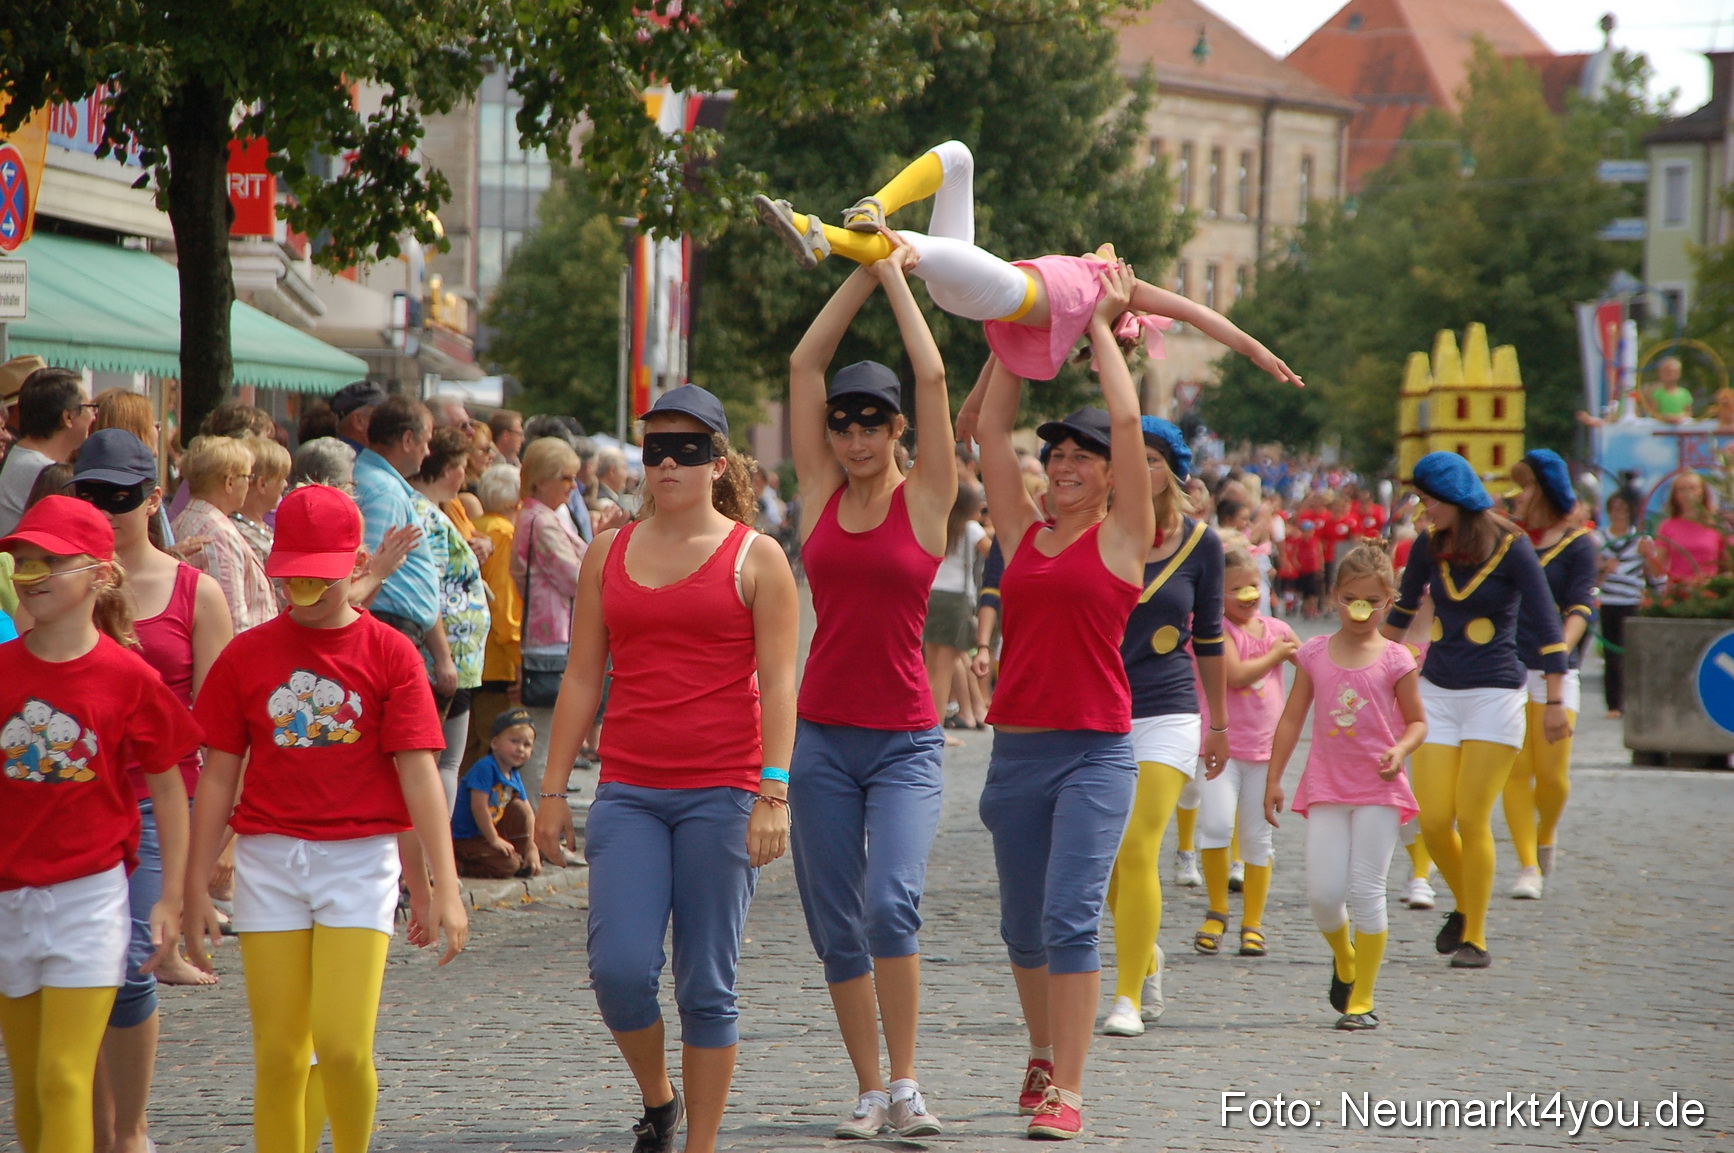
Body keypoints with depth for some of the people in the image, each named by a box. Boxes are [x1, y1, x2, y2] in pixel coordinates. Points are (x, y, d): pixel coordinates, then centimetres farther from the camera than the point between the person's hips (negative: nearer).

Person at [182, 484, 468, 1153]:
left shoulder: (389, 654, -1)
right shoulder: (246, 656, 4)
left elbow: (418, 773, -4)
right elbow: (218, 776, 7)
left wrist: (442, 887, -10)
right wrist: (196, 889, 6)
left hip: (360, 859, -2)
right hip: (268, 859, 2)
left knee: (342, 1044, -11)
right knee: (278, 1053, 1)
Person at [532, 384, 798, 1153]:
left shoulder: (755, 558, 2)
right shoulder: (608, 555, 11)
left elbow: (777, 683, -3)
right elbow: (581, 677, 12)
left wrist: (773, 793, -12)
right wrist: (553, 791, 8)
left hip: (721, 794, -2)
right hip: (628, 793, 2)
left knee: (707, 987, 0)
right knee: (620, 969, -10)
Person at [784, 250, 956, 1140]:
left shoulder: (924, 498, -1)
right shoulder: (821, 492, 6)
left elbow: (932, 377, -8)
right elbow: (805, 364, 3)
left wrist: (896, 275, -1)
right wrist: (860, 273, 3)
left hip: (905, 739, -3)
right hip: (822, 733, 3)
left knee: (891, 904, -20)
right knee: (836, 926, 4)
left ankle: (905, 1081, -9)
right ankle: (868, 1091, 15)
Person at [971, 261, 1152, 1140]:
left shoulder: (1123, 537, -1)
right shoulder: (1021, 533, 11)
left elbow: (1127, 421, -7)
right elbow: (992, 427, 11)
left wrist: (1103, 327, 2)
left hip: (1094, 753, -5)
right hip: (1016, 751, 5)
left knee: (1070, 918, -14)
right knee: (1022, 925, 13)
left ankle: (1066, 1092, -15)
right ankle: (1043, 1055, 33)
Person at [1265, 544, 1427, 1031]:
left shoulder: (1395, 659, -1)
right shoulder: (1314, 654, 4)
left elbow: (1416, 721, 6)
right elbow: (1293, 718, 10)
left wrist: (1400, 750, -15)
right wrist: (1274, 778, 9)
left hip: (1378, 789, -2)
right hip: (1326, 787, 2)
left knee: (1366, 891, -3)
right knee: (1322, 893, -4)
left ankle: (1363, 1000, 4)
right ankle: (1343, 959, 28)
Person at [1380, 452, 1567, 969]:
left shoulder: (1511, 548, -10)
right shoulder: (1428, 548, 3)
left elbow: (1547, 626, -8)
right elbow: (1402, 612, 22)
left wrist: (1554, 702, -11)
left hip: (1494, 694, -4)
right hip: (1437, 692, 4)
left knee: (1472, 820, -9)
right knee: (1433, 821, -4)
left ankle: (1476, 940, 0)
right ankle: (1465, 906, 23)